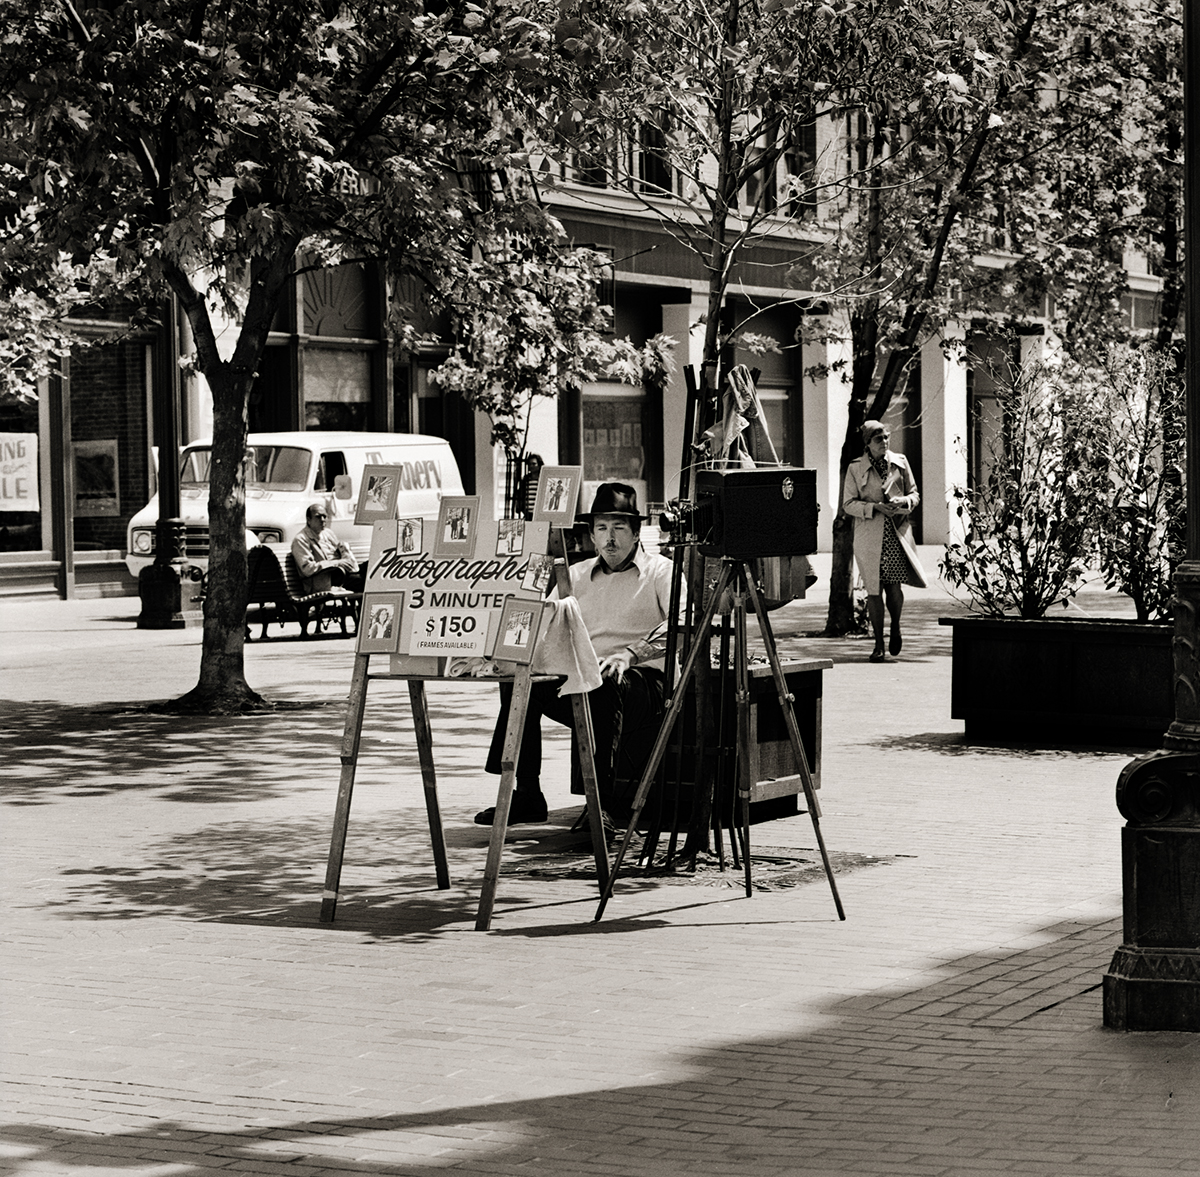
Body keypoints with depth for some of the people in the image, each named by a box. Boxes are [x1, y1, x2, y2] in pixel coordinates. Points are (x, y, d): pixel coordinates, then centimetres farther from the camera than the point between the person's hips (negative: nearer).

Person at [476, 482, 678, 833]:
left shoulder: (661, 571, 4)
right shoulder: (577, 575, 21)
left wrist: (629, 654, -29)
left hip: (643, 681, -5)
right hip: (580, 679, 5)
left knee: (604, 685, -39)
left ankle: (602, 803, -36)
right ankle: (526, 794, -14)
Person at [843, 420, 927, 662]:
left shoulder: (900, 462, 8)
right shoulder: (856, 468, 1)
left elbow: (914, 493, 14)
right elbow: (848, 503, 0)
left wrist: (904, 501, -8)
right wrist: (875, 507, -13)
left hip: (897, 533, 1)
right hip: (869, 535, -1)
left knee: (895, 586, -6)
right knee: (874, 589, -1)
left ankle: (895, 627, 25)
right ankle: (879, 645, 8)